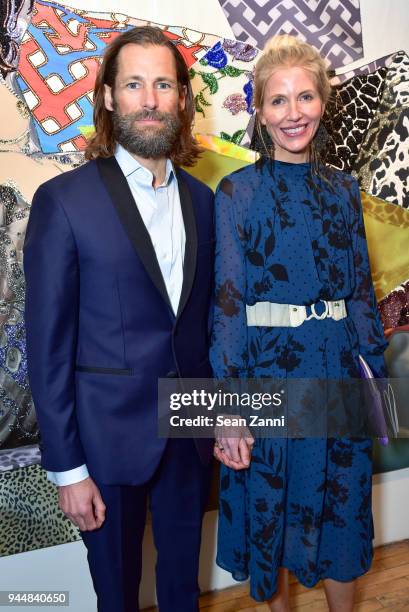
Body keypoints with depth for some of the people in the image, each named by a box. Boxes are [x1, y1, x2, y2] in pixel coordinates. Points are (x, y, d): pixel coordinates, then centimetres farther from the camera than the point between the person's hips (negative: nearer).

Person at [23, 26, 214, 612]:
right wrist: (67, 468, -10)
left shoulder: (201, 199, 3)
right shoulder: (63, 200, -12)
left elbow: (206, 316, 9)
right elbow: (49, 344, -11)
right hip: (111, 432, -4)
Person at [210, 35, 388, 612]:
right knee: (270, 505, 14)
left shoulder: (342, 188, 6)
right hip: (268, 371, -3)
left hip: (338, 371, 4)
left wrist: (375, 374, 5)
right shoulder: (237, 191, -6)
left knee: (341, 506, 17)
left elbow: (361, 288, 9)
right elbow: (228, 303, -10)